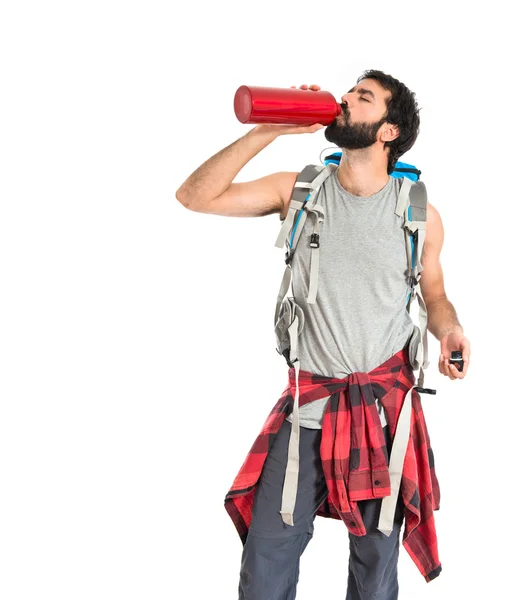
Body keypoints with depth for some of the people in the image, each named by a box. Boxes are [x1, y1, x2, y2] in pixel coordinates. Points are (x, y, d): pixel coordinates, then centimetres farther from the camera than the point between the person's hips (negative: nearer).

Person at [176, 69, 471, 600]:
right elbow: (195, 197, -5)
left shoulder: (420, 216, -1)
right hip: (308, 410, 1)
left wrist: (449, 329, -10)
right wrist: (266, 132, -12)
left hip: (386, 414, 0)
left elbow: (434, 293, 13)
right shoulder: (299, 191, 1)